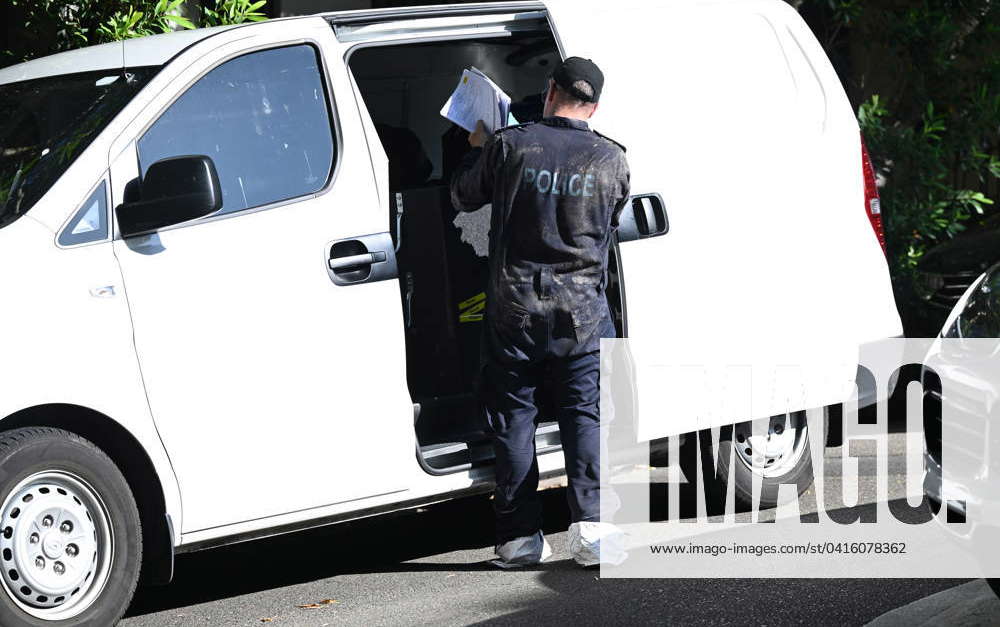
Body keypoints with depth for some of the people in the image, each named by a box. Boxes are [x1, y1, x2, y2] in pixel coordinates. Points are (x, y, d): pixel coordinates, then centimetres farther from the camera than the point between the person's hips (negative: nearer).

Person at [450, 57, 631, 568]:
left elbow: (462, 196, 9)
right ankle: (590, 526, -6)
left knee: (513, 420, 8)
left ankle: (519, 535, 8)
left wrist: (476, 150, 27)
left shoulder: (508, 146, -7)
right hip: (582, 311, 0)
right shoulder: (611, 160, -3)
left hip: (513, 309, 0)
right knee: (586, 416, 5)